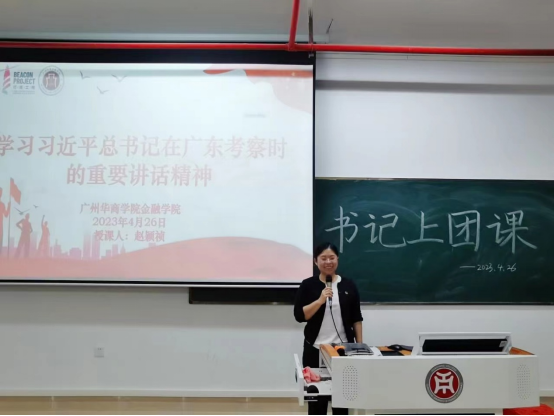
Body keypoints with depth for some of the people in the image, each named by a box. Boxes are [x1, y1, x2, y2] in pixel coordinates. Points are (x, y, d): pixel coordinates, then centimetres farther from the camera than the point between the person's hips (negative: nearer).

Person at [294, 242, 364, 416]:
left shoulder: (348, 285, 4)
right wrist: (320, 300, -19)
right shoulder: (308, 285, -2)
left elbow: (356, 318, 7)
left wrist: (360, 345, 3)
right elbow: (299, 316, -9)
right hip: (315, 349, -1)